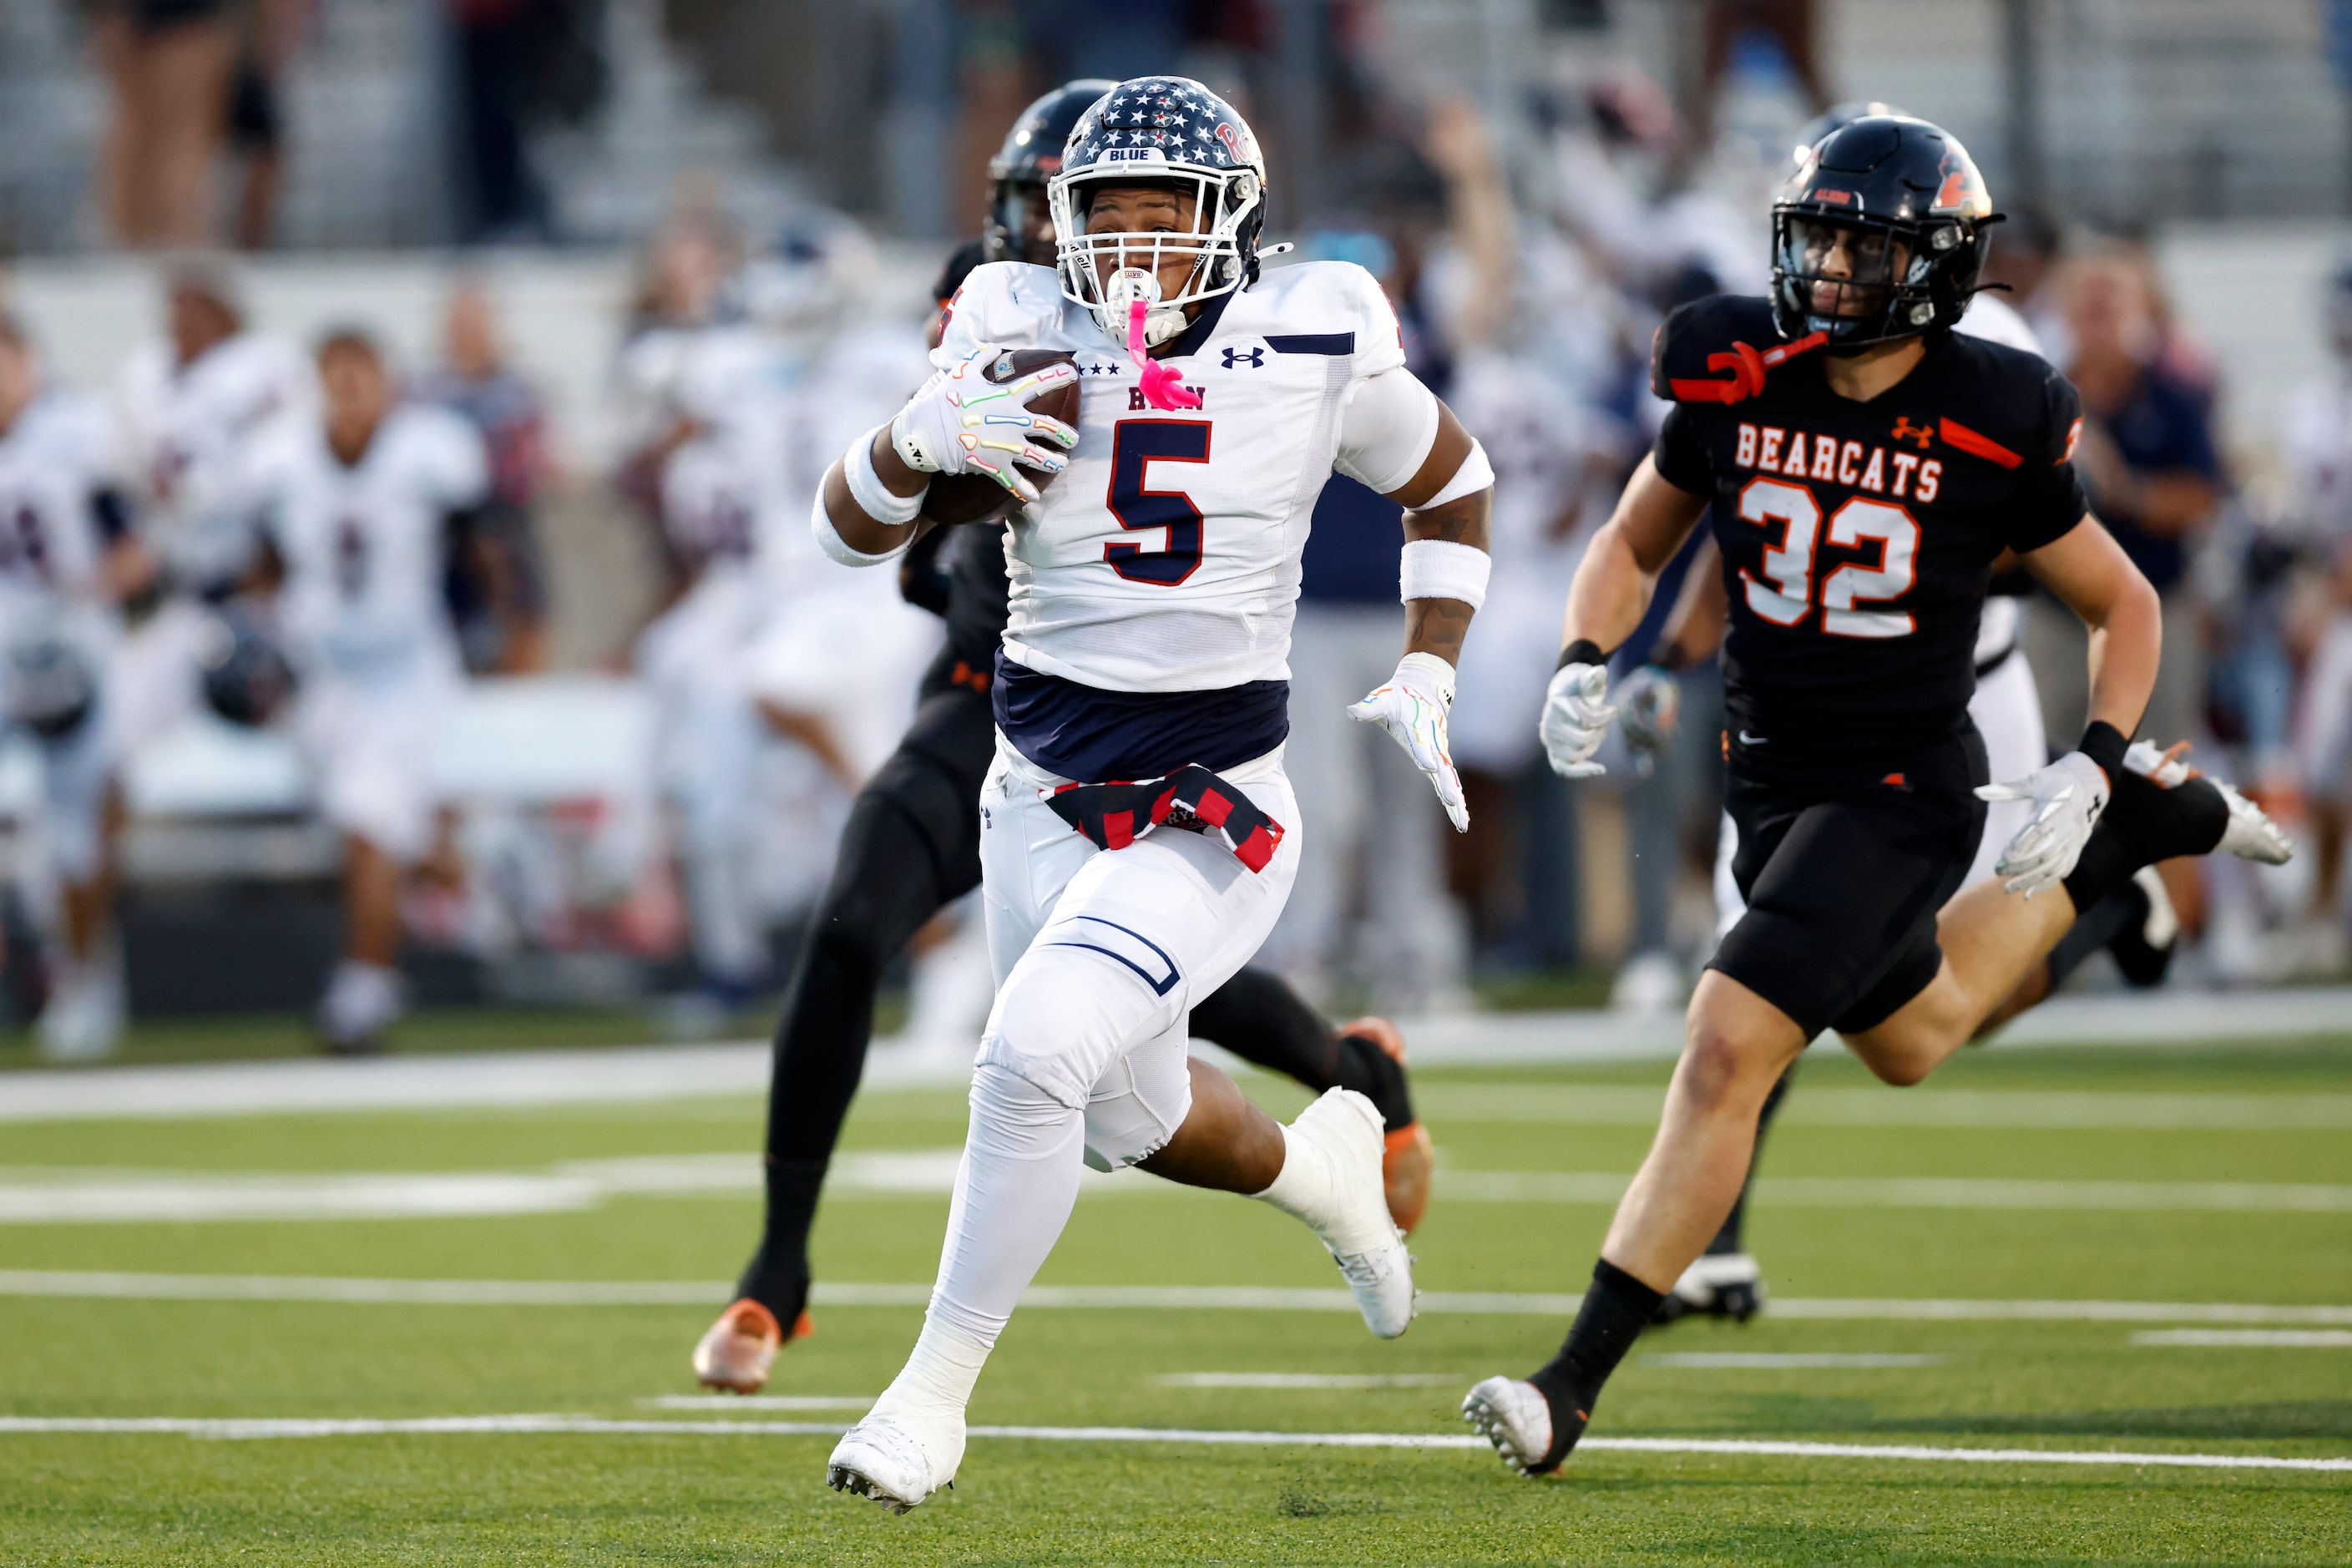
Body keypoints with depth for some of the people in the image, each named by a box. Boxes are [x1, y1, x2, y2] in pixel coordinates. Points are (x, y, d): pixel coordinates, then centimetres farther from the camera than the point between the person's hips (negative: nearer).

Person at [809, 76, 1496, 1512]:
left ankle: (936, 1393, -8)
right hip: (1044, 791, 4)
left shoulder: (1318, 351, -7)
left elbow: (1454, 487, 11)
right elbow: (854, 530, -7)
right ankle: (1319, 1163, 53)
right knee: (1135, 1118, 18)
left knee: (1035, 1058, -23)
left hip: (1213, 813, -4)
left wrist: (1429, 672, 1)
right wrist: (920, 442, -28)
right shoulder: (1025, 342, -5)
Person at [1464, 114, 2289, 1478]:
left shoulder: (1989, 431, -15)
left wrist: (2087, 766, -13)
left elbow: (2127, 608, 0)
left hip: (1902, 790, -6)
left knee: (1727, 1054, -19)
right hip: (1772, 783, 6)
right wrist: (1585, 666, -8)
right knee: (1913, 1040, 27)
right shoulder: (1736, 385, -6)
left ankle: (1572, 1390, -18)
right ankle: (2139, 828, 47)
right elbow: (1633, 545, 11)